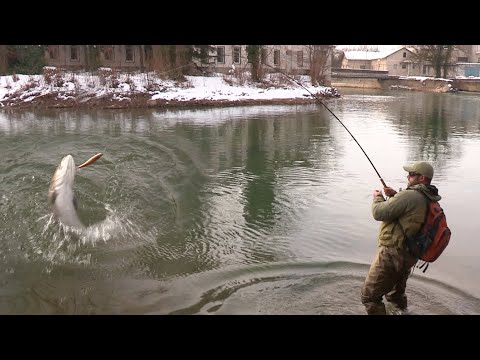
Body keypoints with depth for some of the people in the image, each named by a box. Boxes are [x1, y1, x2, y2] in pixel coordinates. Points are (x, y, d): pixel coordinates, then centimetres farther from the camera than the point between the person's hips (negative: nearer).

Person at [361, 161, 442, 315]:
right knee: (396, 292, 31)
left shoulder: (409, 195, -22)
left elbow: (379, 213, -19)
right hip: (408, 256, 9)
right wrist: (395, 196, 8)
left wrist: (377, 198, 2)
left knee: (369, 296, -2)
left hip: (392, 254, -9)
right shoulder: (429, 201, 6)